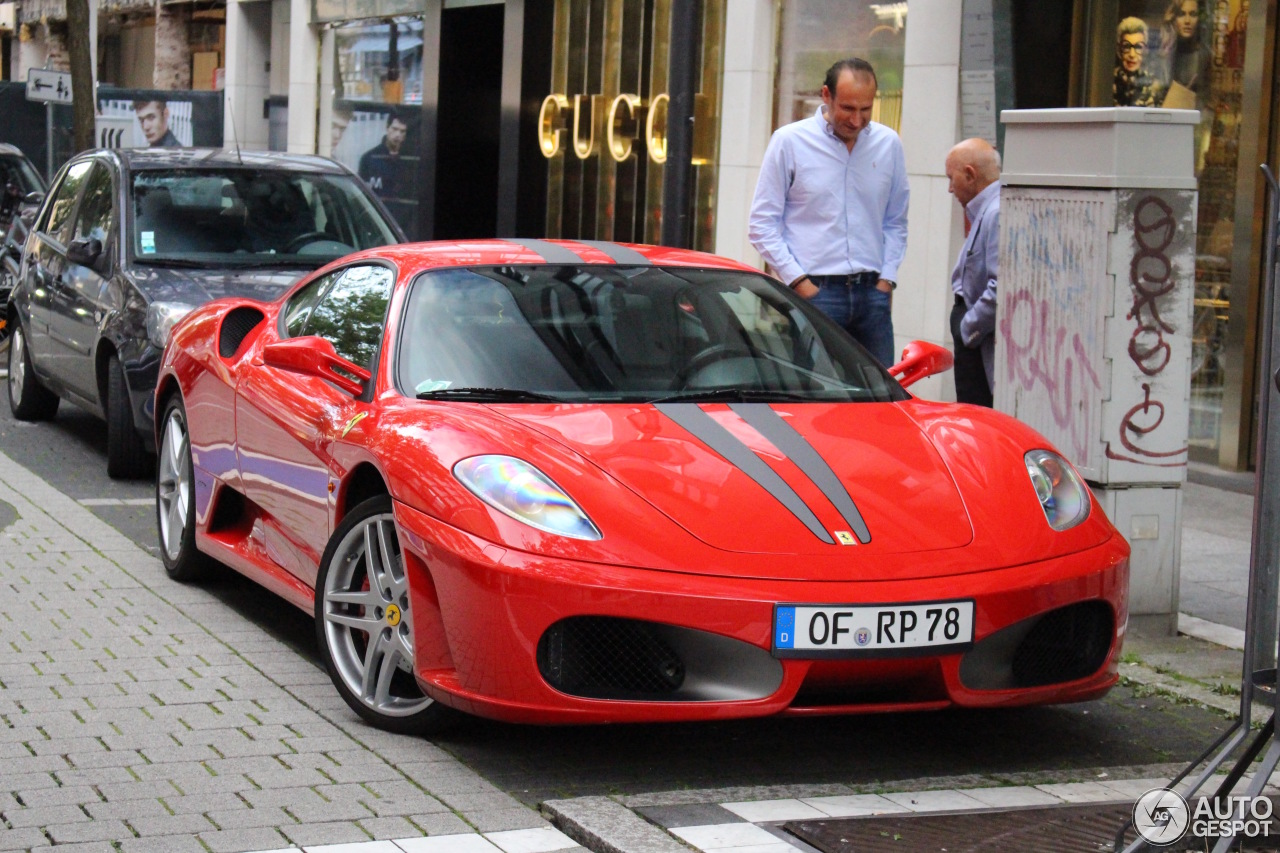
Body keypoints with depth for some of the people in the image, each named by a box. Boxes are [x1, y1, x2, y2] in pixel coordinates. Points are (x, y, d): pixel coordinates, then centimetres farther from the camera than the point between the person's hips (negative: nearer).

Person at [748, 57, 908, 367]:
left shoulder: (888, 144, 10)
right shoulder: (789, 141, 0)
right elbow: (762, 224, 1)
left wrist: (886, 279, 7)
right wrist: (798, 282, -6)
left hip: (872, 294, 3)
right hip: (815, 292, -3)